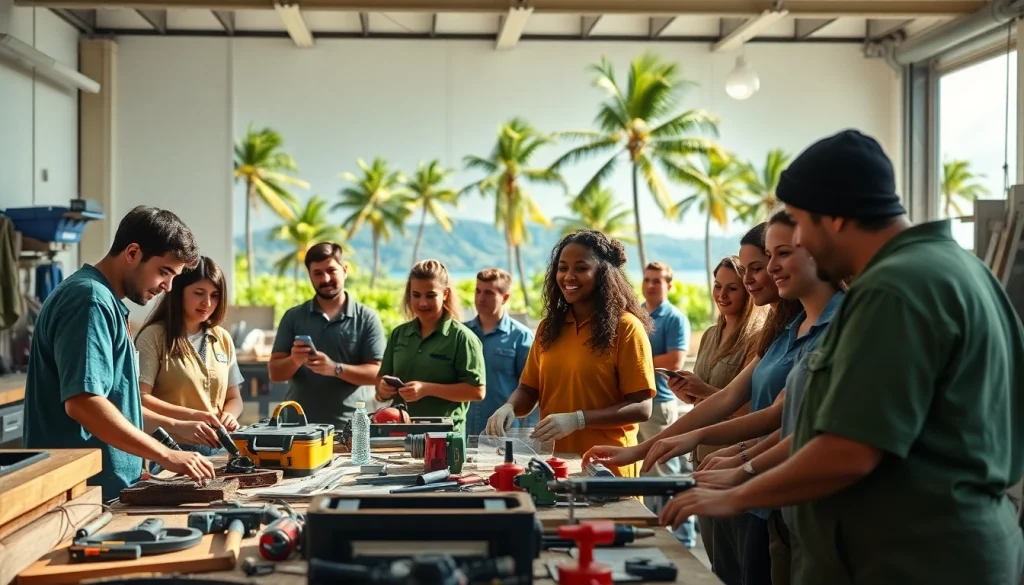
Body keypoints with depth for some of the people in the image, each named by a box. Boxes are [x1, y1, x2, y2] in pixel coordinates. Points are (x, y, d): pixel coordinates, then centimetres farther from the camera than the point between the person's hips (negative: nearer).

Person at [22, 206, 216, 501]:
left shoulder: (108, 302, 15)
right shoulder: (90, 300, -16)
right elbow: (82, 402, -26)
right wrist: (167, 456, -24)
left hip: (108, 487, 10)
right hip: (85, 492, -10)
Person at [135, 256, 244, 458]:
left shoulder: (223, 339, 13)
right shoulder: (154, 336, -3)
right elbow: (140, 398, -11)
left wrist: (229, 415, -5)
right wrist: (190, 415, -20)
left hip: (217, 450, 5)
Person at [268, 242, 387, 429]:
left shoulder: (366, 318, 1)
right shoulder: (293, 317, 7)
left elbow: (376, 373, -4)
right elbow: (275, 372, 6)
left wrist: (336, 368, -19)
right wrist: (294, 361, -16)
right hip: (296, 423, 2)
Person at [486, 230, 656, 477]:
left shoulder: (625, 327, -8)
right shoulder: (549, 326, 7)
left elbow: (641, 408, -11)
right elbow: (528, 390, 13)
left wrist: (576, 420, -21)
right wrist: (509, 407, -9)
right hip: (553, 464, 4)